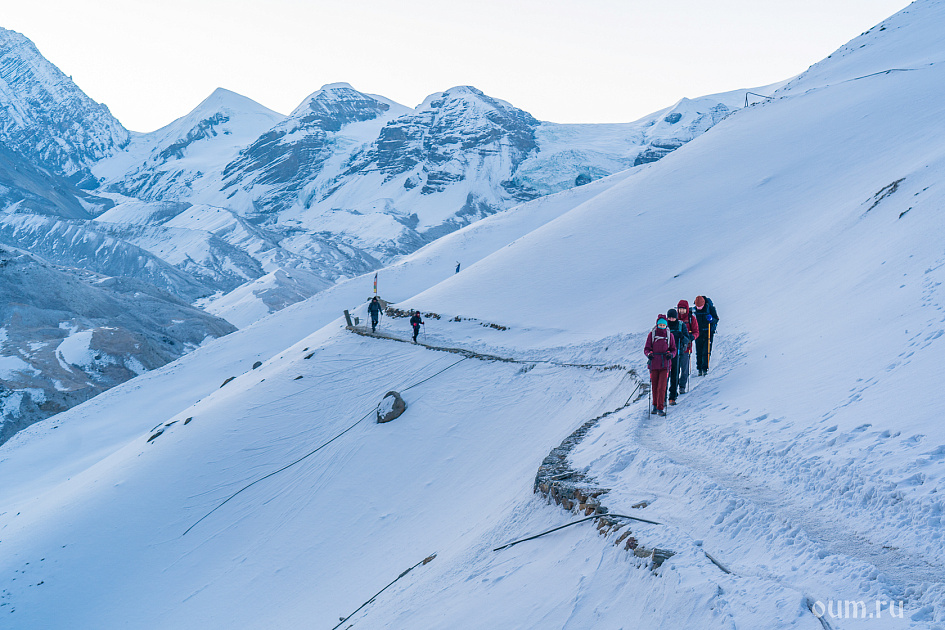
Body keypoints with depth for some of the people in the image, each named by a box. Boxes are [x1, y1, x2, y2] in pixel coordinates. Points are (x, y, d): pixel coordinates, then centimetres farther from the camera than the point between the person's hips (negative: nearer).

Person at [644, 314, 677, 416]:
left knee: (662, 387, -9)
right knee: (654, 387, 7)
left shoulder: (669, 335, 4)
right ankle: (655, 405, 26)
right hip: (653, 364, 1)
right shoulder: (651, 334, 3)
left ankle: (660, 408, -4)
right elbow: (646, 348, 6)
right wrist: (649, 354, -16)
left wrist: (671, 354, -12)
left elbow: (674, 349, 9)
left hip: (665, 365, -1)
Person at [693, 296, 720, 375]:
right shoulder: (694, 309, -1)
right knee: (699, 352, 4)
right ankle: (699, 369, 14)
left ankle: (705, 369, -6)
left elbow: (716, 320, -4)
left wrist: (711, 319, -25)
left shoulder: (710, 307, -11)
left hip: (708, 332, -3)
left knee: (706, 351, -9)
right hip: (699, 332, 3)